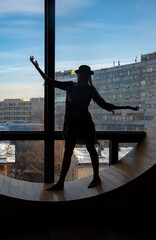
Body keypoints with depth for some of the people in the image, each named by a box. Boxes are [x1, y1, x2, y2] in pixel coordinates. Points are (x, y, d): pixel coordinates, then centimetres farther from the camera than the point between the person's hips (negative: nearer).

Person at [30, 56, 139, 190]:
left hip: (85, 123, -3)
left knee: (91, 150, 9)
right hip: (71, 123, 4)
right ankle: (60, 183, 9)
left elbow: (105, 105, 1)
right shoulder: (70, 86, 7)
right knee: (67, 153, 4)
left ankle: (96, 178, 26)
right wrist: (37, 67, 10)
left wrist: (127, 107, -1)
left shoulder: (90, 90, -1)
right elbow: (50, 82, 12)